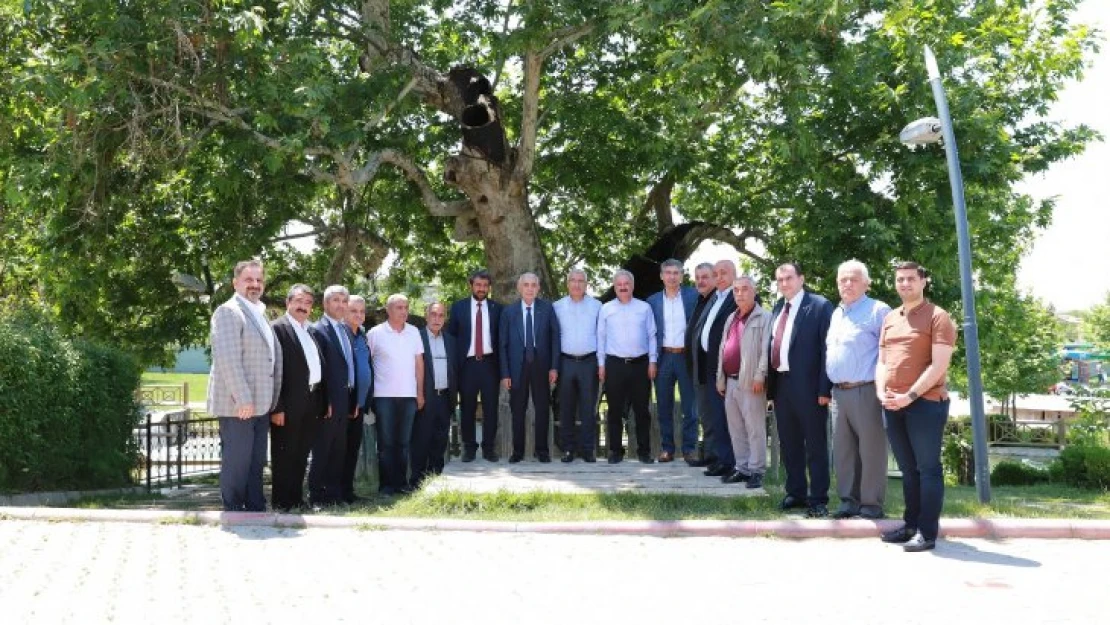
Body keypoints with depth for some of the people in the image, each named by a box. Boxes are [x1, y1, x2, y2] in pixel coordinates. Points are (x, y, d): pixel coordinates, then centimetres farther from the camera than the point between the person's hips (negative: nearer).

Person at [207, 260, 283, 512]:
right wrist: (243, 398, -23)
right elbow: (227, 358, -19)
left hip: (259, 404, 9)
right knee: (237, 462, -2)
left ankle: (256, 508, 21)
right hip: (238, 404, -9)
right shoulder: (228, 312, -10)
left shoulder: (260, 314, 18)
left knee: (256, 462, 14)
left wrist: (271, 401, 17)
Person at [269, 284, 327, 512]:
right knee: (284, 454, 2)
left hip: (312, 402, 7)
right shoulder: (277, 328, -8)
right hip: (289, 403, -7)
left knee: (302, 454, 14)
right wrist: (276, 407, -18)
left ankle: (297, 497, 23)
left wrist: (323, 401, 11)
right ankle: (281, 501, 10)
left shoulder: (311, 331, 16)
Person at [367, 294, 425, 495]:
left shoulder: (414, 332, 7)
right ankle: (387, 484, 8)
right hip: (384, 396, -3)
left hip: (409, 395, 3)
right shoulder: (375, 333, -2)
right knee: (386, 442, 2)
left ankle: (402, 481, 15)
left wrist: (420, 392, 6)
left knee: (404, 441, 8)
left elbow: (419, 363, 10)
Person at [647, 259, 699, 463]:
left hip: (687, 356, -2)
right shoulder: (653, 301, 8)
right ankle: (667, 448, 16)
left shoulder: (693, 295, 2)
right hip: (663, 357, 2)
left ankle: (689, 449, 8)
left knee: (690, 406, 1)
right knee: (664, 406, 7)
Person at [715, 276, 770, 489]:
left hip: (750, 382, -8)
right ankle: (741, 468, 20)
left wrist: (760, 376, -19)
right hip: (731, 381, 8)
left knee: (755, 428, -3)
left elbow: (766, 349, -13)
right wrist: (720, 378, 16)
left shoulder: (763, 318, -6)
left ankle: (756, 471, 2)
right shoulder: (731, 318, 18)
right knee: (735, 428, 12)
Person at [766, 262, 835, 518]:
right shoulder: (777, 307, 13)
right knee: (789, 443, 15)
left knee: (815, 444, 4)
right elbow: (771, 344, 12)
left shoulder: (820, 306, -8)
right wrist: (770, 383, 6)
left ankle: (818, 499, 12)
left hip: (807, 386, -7)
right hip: (781, 384, 7)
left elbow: (827, 348, -12)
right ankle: (795, 493, 28)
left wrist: (825, 389, -16)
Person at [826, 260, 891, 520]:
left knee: (870, 449, -1)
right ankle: (849, 499, 20)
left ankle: (871, 503, 8)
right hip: (840, 391, 7)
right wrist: (828, 387, 15)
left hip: (866, 391, -7)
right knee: (843, 449, 11)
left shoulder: (878, 310, -6)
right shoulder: (836, 314, 17)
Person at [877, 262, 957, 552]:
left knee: (927, 468, -2)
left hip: (925, 402, -6)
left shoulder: (938, 317, -4)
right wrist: (881, 391, -1)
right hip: (892, 405, 6)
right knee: (907, 468, 12)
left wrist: (910, 396, -17)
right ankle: (911, 524, 19)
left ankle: (928, 531, 1)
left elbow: (939, 365, -12)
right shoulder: (890, 319, 16)